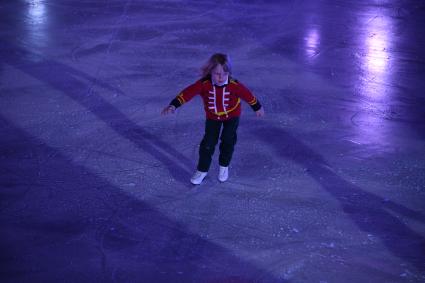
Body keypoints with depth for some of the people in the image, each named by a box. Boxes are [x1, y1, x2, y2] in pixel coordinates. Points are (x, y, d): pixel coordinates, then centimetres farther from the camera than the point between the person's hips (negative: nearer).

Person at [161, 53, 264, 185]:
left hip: (232, 115, 0)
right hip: (212, 116, 1)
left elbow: (247, 95, -12)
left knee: (228, 141, -3)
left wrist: (257, 108, 4)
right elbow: (188, 92, -37)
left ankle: (224, 167, 23)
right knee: (208, 143, -2)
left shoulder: (234, 85, -28)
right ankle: (202, 170, 14)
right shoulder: (204, 84, -29)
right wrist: (173, 105, -48)